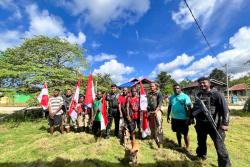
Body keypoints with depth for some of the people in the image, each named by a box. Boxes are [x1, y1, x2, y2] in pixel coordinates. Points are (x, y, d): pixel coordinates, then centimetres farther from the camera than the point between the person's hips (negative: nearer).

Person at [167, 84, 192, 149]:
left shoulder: (185, 96, -9)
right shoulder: (171, 97, 6)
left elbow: (189, 108, -12)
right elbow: (169, 107, 13)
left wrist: (188, 118, -16)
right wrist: (168, 116, 13)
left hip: (183, 118, -5)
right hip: (174, 118, 6)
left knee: (185, 133, 7)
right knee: (178, 132, 19)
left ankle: (187, 148, 24)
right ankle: (179, 146, 37)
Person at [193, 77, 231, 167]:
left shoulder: (216, 94, -8)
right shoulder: (198, 95, 9)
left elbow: (225, 109, -13)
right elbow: (195, 108, 17)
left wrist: (225, 123, -21)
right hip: (200, 124, 6)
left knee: (219, 146, 0)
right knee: (201, 142, 22)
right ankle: (201, 155, 43)